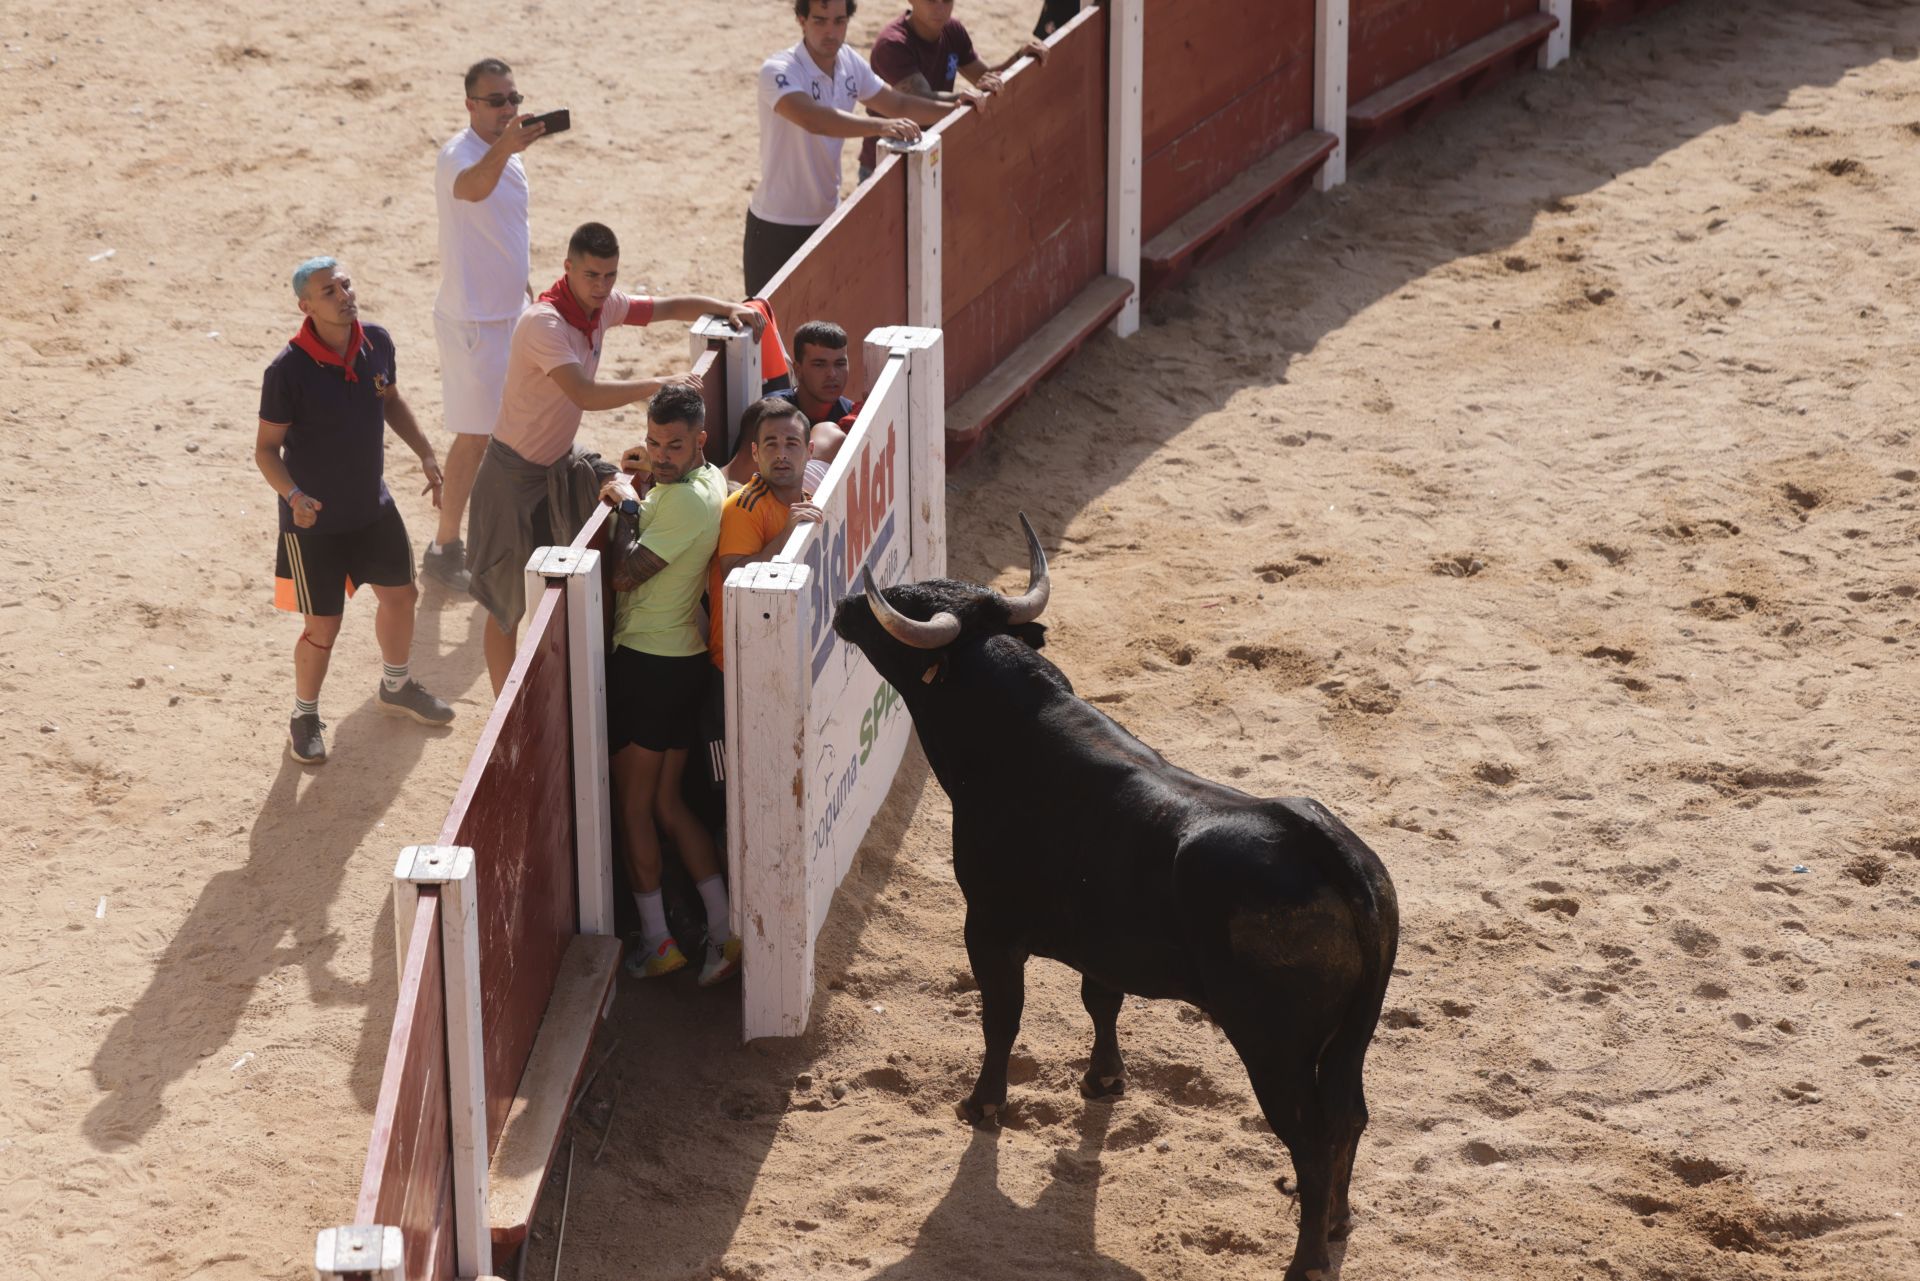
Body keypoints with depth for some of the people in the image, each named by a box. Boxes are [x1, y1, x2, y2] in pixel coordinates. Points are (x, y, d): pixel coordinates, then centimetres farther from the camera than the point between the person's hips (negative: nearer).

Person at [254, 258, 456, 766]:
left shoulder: (376, 343, -9)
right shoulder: (288, 371, -26)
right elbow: (266, 447, -18)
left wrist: (425, 453, 8)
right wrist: (294, 496, -33)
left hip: (373, 506, 6)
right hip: (315, 520, -6)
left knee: (401, 595, 21)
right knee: (323, 626, 3)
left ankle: (397, 686, 49)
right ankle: (305, 717, 28)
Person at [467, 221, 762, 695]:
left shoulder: (603, 305, -3)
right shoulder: (543, 323, -29)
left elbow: (673, 307, 9)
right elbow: (584, 394, -39)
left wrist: (729, 309, -7)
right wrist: (658, 384, -36)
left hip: (560, 462, 8)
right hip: (515, 474, -8)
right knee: (507, 601, -1)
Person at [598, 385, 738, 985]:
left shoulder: (686, 501, -22)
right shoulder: (708, 480, 8)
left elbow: (626, 571, -23)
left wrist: (627, 505, -9)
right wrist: (637, 491, 8)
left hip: (648, 664, -9)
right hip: (683, 658, 9)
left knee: (632, 803, 2)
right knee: (666, 802, 13)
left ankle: (655, 940, 8)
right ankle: (722, 929, 8)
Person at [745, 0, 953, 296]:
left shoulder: (849, 63, -1)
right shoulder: (778, 72, -24)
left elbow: (898, 105, 13)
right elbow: (813, 119, -42)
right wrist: (880, 126, -52)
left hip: (827, 218, 7)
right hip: (777, 228, -7)